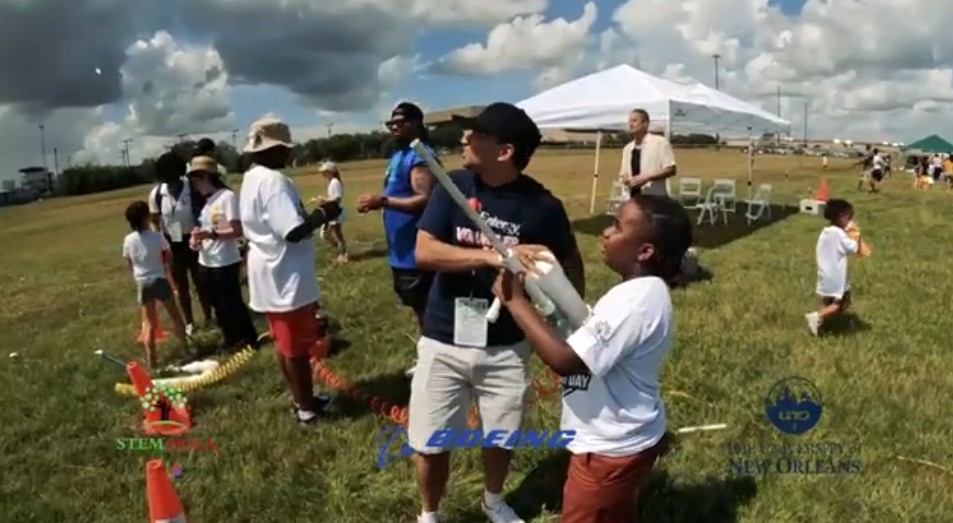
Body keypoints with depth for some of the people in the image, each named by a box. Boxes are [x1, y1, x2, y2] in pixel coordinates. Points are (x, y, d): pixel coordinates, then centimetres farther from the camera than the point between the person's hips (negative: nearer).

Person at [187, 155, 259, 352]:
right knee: (219, 305, 16)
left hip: (225, 263, -8)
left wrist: (210, 234, -27)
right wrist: (197, 238, -2)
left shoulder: (227, 197, -14)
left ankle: (249, 340, 16)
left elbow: (238, 231, -20)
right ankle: (231, 340, 30)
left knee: (232, 304, 1)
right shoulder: (206, 200, 11)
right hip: (207, 263, 8)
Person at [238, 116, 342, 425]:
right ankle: (307, 409, 14)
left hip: (271, 274, 10)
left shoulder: (251, 180, 12)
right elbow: (293, 231, -27)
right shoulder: (274, 181, -20)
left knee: (286, 344, 18)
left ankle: (302, 400, 31)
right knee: (297, 347, 2)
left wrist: (312, 214, 13)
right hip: (287, 276, -10)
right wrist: (323, 214, -12)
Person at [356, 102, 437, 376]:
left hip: (418, 251, -11)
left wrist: (384, 201, -29)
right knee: (419, 308, 19)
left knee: (427, 310, -2)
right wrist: (379, 202, 5)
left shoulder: (420, 156, -17)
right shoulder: (398, 156, 16)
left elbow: (425, 200, -27)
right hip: (402, 250, 11)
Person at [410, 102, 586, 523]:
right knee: (430, 442, 9)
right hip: (444, 341, 0)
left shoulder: (542, 205, -11)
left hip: (506, 346, 0)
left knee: (502, 436, 18)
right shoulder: (453, 186, -8)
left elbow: (571, 264, 2)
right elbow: (424, 252, -18)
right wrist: (493, 256, -31)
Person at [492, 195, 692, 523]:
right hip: (622, 441, 10)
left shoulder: (637, 301, -30)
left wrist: (515, 300, -28)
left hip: (610, 449, -10)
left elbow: (566, 360, -33)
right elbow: (590, 339, 9)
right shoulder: (643, 291, 3)